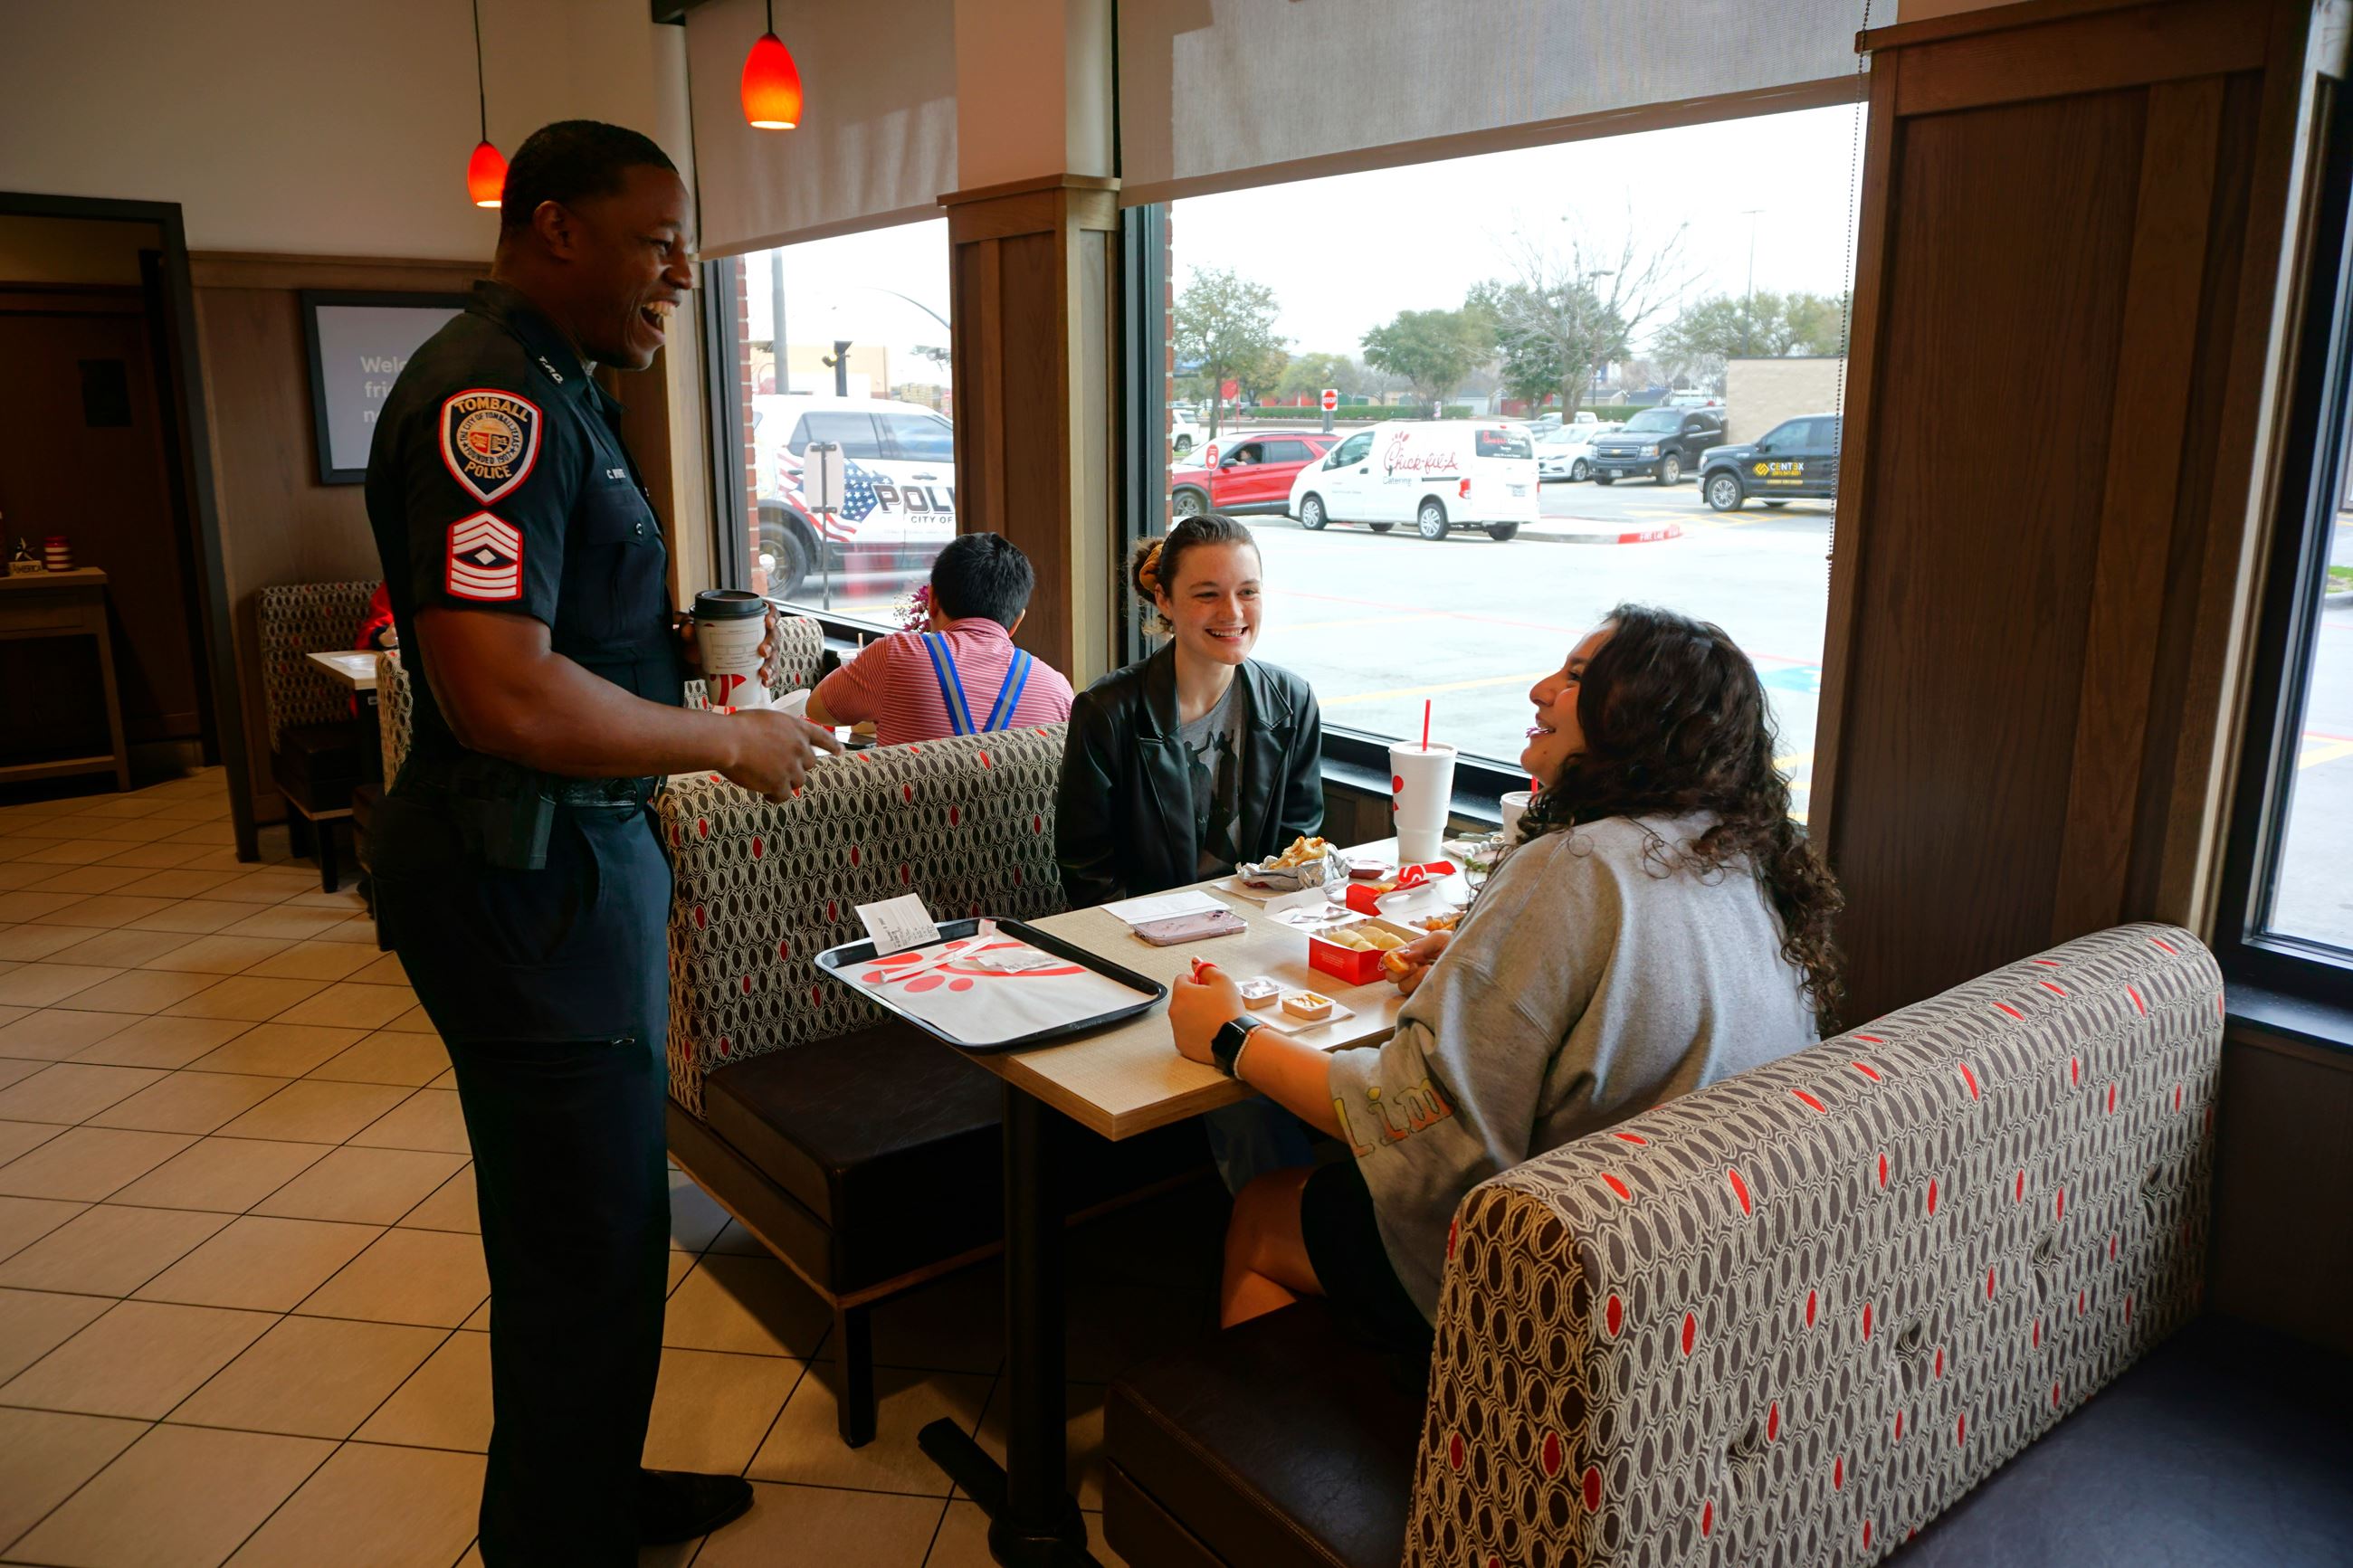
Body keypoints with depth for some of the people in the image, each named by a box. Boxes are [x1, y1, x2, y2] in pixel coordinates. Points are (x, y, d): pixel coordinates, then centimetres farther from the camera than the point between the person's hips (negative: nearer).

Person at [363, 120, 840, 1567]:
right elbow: (503, 696, -29)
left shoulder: (554, 392, 15)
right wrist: (731, 743, -17)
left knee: (582, 1214, 22)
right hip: (527, 871, -11)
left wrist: (692, 636, 10)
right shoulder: (493, 400, -19)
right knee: (588, 1237, 3)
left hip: (576, 851, 11)